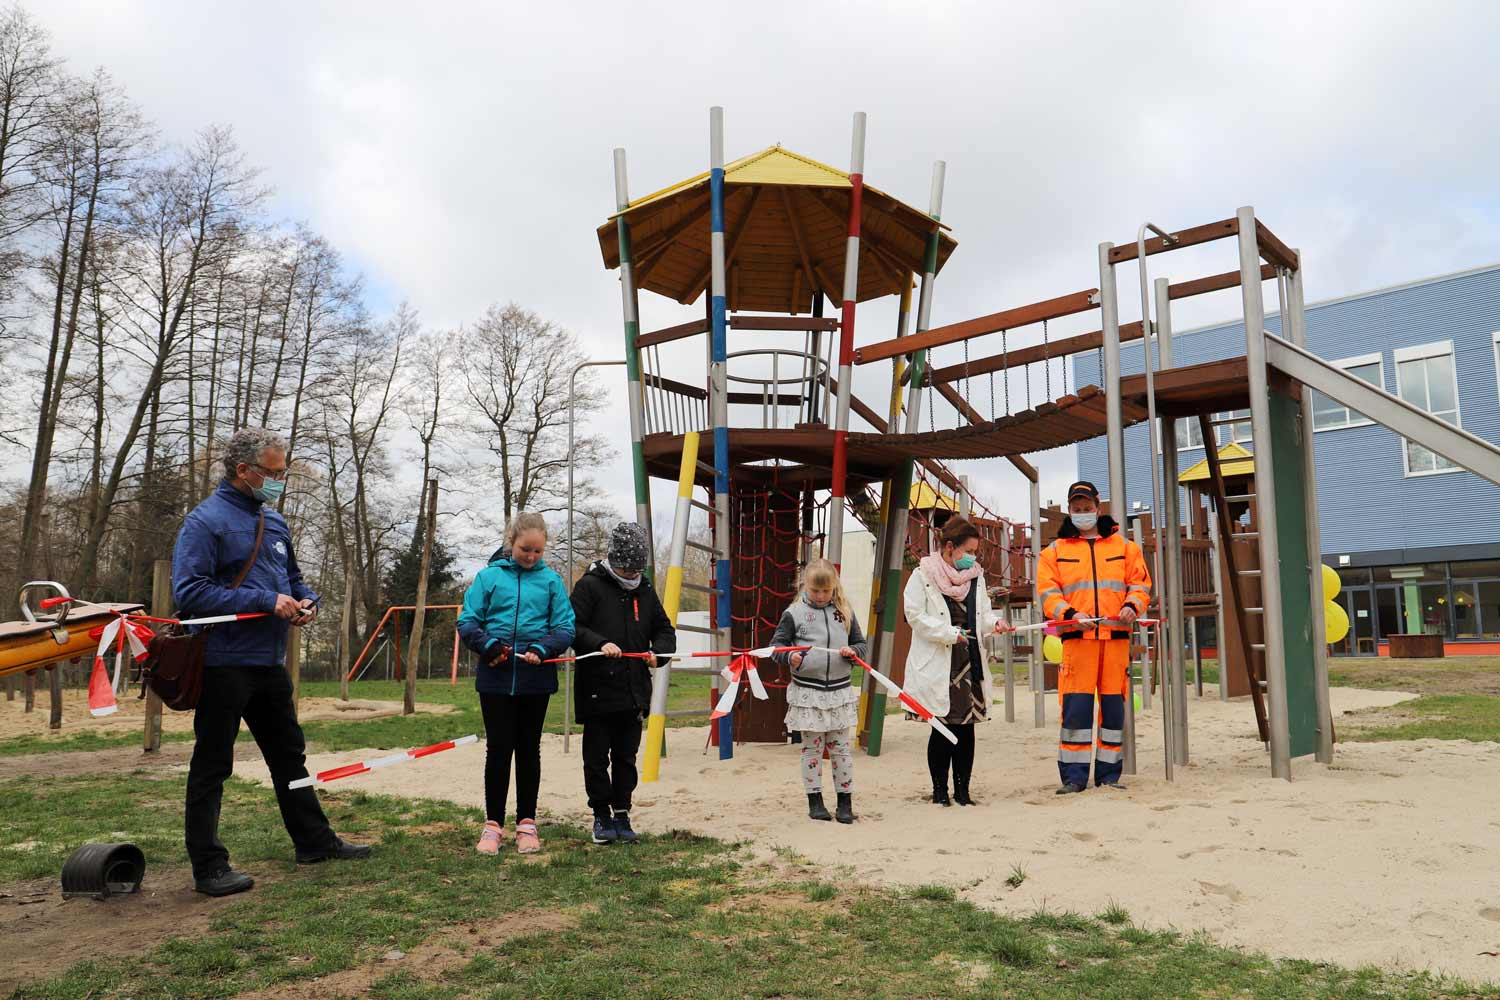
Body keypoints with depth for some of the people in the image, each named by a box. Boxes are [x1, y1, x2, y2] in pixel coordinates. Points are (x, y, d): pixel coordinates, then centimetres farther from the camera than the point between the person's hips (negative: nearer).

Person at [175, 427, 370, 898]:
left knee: (289, 755, 17)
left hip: (270, 663, 8)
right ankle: (208, 867, 13)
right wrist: (266, 602, -23)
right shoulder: (206, 520, -12)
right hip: (224, 665, -8)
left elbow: (292, 576, 23)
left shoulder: (275, 521, 12)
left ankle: (314, 840, 29)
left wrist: (305, 600, 0)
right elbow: (188, 591, -21)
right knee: (212, 767, 3)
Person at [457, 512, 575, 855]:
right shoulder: (488, 576, 1)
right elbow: (467, 621, 1)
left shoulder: (551, 580, 3)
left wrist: (543, 649, -17)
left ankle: (527, 823, 22)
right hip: (495, 677, -1)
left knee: (529, 749, 11)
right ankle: (493, 824, 17)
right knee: (498, 748, 4)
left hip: (536, 678, 1)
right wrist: (488, 644, -17)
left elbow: (565, 628, 1)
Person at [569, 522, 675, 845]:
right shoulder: (590, 585, -5)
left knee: (626, 756, 12)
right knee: (597, 758, 5)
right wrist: (600, 643, -26)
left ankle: (621, 813, 23)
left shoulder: (645, 590, 10)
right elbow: (572, 627, -10)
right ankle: (602, 815, 19)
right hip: (597, 690, -4)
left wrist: (658, 651, -5)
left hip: (634, 692, 4)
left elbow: (665, 630, 15)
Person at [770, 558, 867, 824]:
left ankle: (845, 800, 18)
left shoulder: (845, 613, 5)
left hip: (839, 690, 2)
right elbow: (776, 645, 0)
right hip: (807, 691, -2)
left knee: (840, 747, 8)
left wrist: (852, 651, -10)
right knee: (812, 748, 7)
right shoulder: (794, 614, -3)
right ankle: (815, 800, 19)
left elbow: (860, 643, 11)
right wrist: (789, 657, -20)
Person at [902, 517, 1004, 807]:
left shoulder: (975, 576, 13)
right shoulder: (923, 576, -5)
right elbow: (915, 615, -10)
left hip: (969, 661, 5)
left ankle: (962, 789, 16)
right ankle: (939, 789, 14)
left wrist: (992, 621, -4)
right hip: (937, 665, -5)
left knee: (967, 726, 5)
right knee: (942, 727, 0)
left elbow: (983, 612, 19)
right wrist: (950, 633, -15)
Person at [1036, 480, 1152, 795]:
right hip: (1076, 638, -1)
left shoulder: (1123, 545, 16)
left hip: (1116, 636, 2)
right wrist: (1070, 613, -15)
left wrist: (1132, 606, -9)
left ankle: (1108, 774, 15)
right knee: (1075, 707, -7)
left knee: (1113, 707, 4)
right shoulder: (1055, 550, 12)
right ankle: (1074, 777, 0)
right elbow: (1047, 592, 3)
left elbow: (1140, 582, 12)